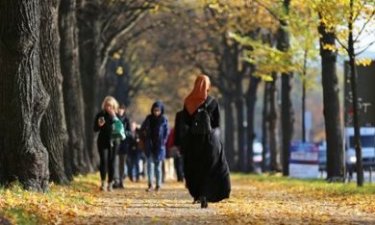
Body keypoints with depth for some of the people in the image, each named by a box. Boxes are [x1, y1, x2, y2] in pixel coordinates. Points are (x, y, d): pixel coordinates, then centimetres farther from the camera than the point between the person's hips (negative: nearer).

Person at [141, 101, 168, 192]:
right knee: (150, 163, -6)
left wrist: (163, 141, -7)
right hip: (149, 145, 2)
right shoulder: (149, 118, 5)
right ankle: (150, 184, -9)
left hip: (159, 146, -2)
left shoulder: (164, 119, -1)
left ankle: (158, 184, 10)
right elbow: (142, 128, 17)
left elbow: (166, 132, 1)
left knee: (158, 165, 4)